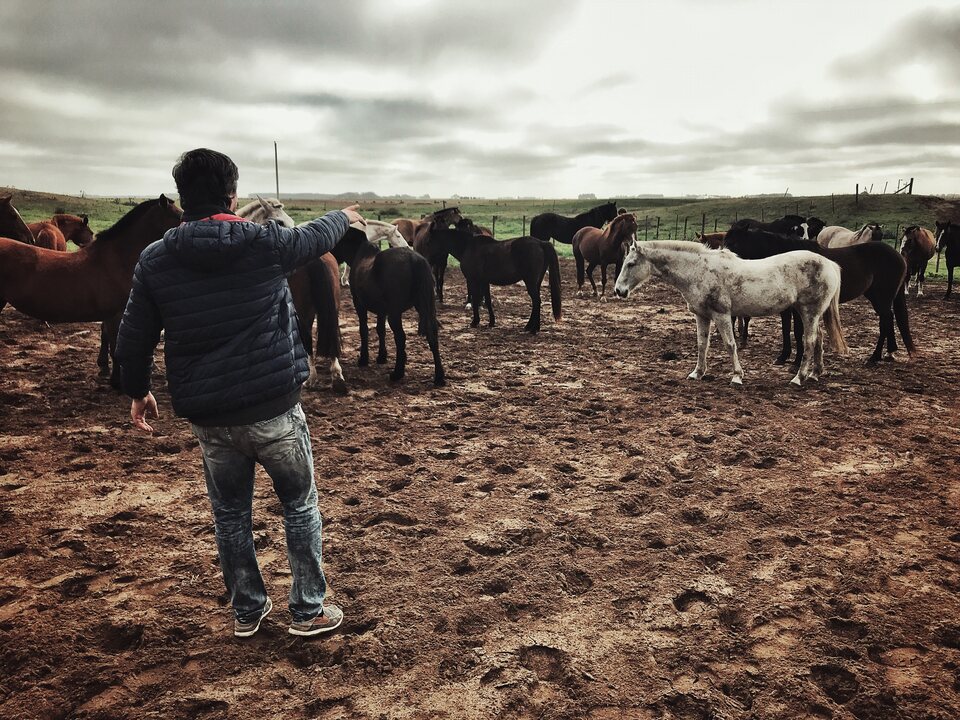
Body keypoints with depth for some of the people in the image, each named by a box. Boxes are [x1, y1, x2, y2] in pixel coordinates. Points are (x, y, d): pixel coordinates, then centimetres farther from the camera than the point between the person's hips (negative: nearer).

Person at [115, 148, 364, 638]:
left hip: (206, 417, 3)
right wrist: (344, 217, 33)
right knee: (300, 505, 15)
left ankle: (247, 610, 32)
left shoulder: (155, 259, -2)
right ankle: (309, 610, 23)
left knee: (230, 514, 20)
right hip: (273, 409, -2)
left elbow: (133, 339, 4)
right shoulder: (264, 243, -9)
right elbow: (316, 236, 11)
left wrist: (137, 391, 21)